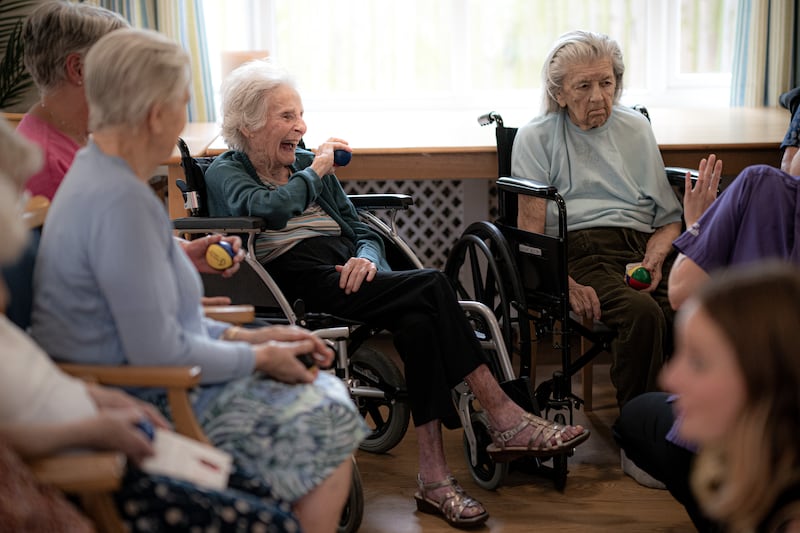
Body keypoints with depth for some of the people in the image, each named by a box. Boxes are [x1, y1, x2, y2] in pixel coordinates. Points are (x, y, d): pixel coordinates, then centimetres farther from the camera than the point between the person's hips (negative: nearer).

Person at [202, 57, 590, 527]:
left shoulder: (311, 164, 26)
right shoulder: (226, 173, 7)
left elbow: (364, 230, 21)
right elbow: (267, 209, -18)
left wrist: (367, 258, -4)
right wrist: (314, 171, -1)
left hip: (351, 274, 6)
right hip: (301, 286, -6)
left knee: (418, 321, -30)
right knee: (432, 286, -26)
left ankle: (434, 478, -32)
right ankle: (507, 420, -23)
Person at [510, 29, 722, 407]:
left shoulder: (636, 128, 21)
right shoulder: (536, 138, 9)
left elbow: (669, 219, 19)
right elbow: (530, 233, 0)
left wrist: (653, 260, -3)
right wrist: (567, 286, -17)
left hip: (642, 246, 4)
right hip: (578, 249, -3)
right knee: (642, 312, -35)